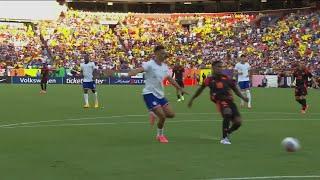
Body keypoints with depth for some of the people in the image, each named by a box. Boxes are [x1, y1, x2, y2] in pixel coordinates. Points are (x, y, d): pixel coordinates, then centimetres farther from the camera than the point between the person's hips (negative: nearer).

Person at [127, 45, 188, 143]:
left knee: (171, 114, 0)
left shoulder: (164, 66, 8)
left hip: (160, 94, 7)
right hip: (149, 94, -7)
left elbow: (170, 79, 22)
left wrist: (180, 88, 28)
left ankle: (155, 114, 26)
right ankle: (160, 135, 13)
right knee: (162, 117, -12)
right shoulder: (150, 64, -15)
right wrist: (131, 73, -55)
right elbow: (140, 69, -34)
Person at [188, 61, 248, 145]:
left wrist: (243, 97, -4)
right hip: (220, 101, -3)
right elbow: (200, 89, 14)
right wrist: (192, 99, 23)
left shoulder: (226, 78, 3)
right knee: (228, 113, -34)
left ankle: (227, 133, 27)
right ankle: (224, 138, -18)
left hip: (230, 101, 4)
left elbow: (235, 89, 10)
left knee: (238, 122, -7)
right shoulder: (210, 79, -1)